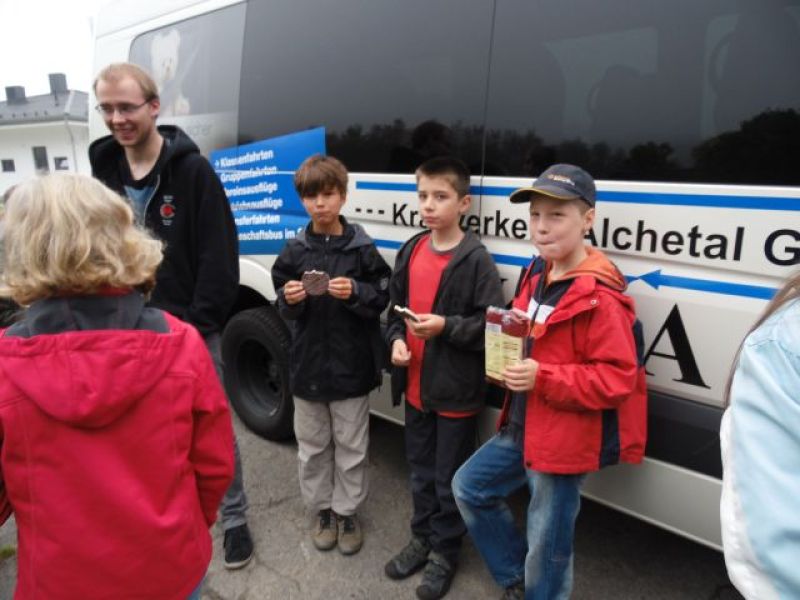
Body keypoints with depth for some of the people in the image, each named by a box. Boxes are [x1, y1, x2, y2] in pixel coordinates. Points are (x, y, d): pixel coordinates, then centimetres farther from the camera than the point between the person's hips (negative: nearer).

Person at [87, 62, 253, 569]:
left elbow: (218, 254, -14)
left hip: (193, 330, -5)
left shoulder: (193, 170, -10)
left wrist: (200, 320, -16)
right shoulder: (105, 171, 6)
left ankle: (235, 519, 25)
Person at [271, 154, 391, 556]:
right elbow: (284, 308, 5)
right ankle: (322, 510, 36)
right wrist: (290, 300, -17)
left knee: (351, 446, 12)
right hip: (307, 364, 3)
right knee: (312, 446, 16)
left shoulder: (362, 248, -7)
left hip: (351, 365, -2)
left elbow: (382, 297, -5)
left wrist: (355, 292, -23)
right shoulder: (294, 251, 1)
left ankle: (347, 512, 31)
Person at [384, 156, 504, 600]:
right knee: (421, 471, 22)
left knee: (449, 479, 11)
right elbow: (396, 306, 12)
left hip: (456, 391, -6)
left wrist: (446, 326, -24)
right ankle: (422, 538, 42)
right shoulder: (411, 251, 4)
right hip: (416, 385, 6)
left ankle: (444, 552, 32)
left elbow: (491, 325, -14)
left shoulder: (476, 260, -14)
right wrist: (396, 339, -4)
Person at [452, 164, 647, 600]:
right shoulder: (536, 274, 4)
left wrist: (542, 378, -30)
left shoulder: (599, 296, -23)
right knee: (469, 487, 21)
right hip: (522, 427, 9)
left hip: (565, 439, -9)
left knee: (546, 547, 9)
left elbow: (617, 379, -24)